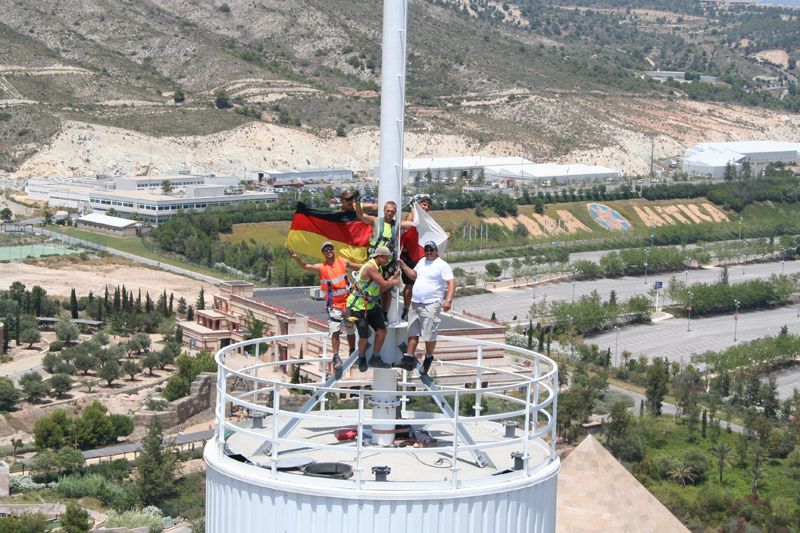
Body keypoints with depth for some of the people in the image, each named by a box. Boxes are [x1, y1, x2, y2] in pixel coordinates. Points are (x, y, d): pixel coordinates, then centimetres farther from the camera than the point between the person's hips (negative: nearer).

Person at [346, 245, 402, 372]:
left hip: (371, 305, 9)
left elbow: (381, 289, 9)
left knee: (382, 331, 2)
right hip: (358, 307, -9)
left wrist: (392, 278, 1)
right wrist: (394, 282, -5)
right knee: (364, 337, -4)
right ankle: (362, 359, 23)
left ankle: (375, 358, 18)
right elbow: (384, 284, -25)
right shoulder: (370, 267, -23)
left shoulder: (378, 268, 9)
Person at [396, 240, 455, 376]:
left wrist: (448, 300, -27)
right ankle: (408, 359, 12)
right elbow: (414, 275, 29)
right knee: (412, 333, 8)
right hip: (415, 303, 7)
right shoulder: (422, 262, 16)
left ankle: (428, 359, 13)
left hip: (431, 305, -7)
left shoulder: (442, 265, -8)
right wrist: (403, 266, 14)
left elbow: (451, 283, -15)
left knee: (429, 335, -3)